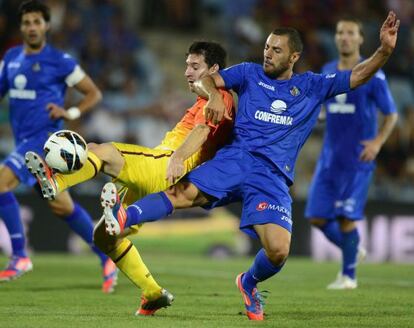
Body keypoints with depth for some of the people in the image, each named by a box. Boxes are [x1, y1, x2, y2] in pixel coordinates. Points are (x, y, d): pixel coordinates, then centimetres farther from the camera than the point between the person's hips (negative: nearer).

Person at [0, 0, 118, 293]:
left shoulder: (59, 61, -5)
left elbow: (94, 93, 1)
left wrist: (70, 113, -14)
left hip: (45, 139, -7)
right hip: (24, 142, 7)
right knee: (62, 206, 12)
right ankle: (107, 259, 22)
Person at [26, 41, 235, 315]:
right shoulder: (206, 101, 32)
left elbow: (201, 130, -20)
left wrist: (177, 158, -37)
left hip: (164, 166, -10)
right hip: (150, 182, 10)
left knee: (99, 150, -27)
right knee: (105, 236, 9)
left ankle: (55, 183, -47)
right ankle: (154, 294, 9)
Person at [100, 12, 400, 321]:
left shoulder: (312, 86, 16)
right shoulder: (250, 73, 16)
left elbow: (358, 76, 12)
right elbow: (205, 80, 12)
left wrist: (385, 49, -3)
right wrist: (215, 96, -11)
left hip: (272, 176, 0)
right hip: (235, 158, 0)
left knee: (279, 251, -17)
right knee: (184, 192, -28)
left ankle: (248, 283, 14)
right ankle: (124, 218, -47)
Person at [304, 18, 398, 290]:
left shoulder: (373, 76, -6)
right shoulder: (327, 72, 9)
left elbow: (391, 114, -2)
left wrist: (378, 142, -15)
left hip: (358, 159, -5)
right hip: (330, 157, 5)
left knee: (347, 218, -8)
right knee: (317, 217, 1)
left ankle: (348, 275, 8)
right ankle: (354, 250, 27)